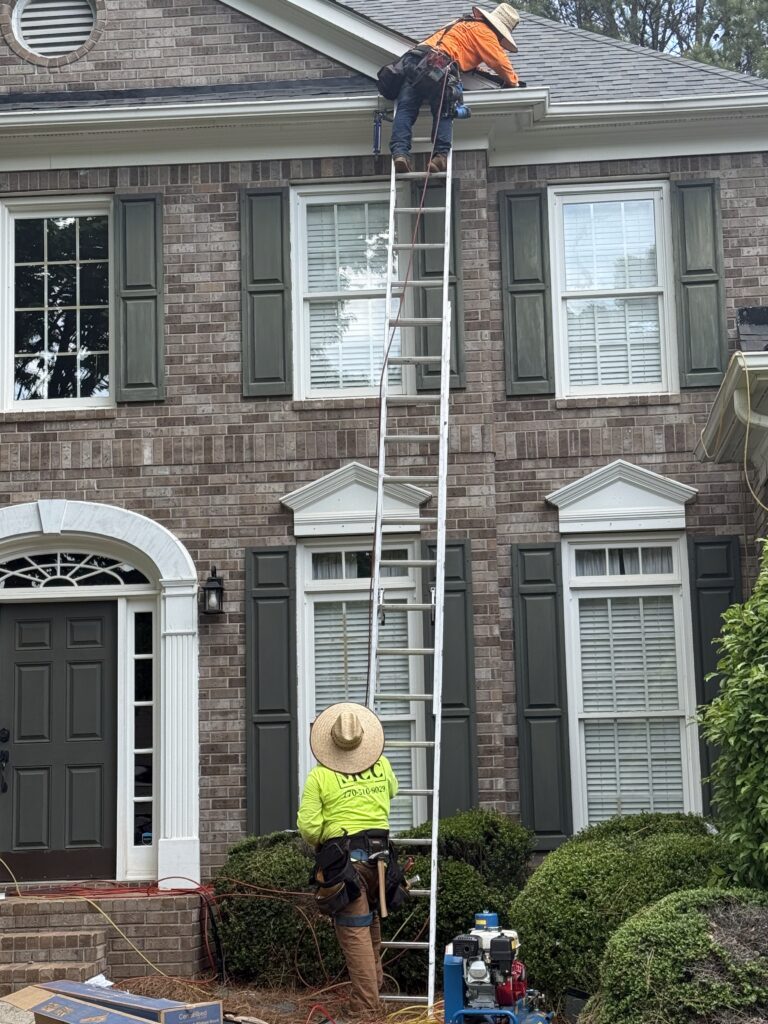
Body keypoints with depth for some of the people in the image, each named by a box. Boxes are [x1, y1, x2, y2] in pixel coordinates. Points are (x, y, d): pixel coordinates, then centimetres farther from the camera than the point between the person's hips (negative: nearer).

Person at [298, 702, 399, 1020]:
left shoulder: (320, 775, -7)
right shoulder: (381, 766, 5)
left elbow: (308, 826, -12)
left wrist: (317, 845, 10)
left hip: (343, 858, -4)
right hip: (378, 853, 4)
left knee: (355, 931, -2)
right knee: (370, 920, 26)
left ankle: (367, 1006, -3)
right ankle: (374, 981, 34)